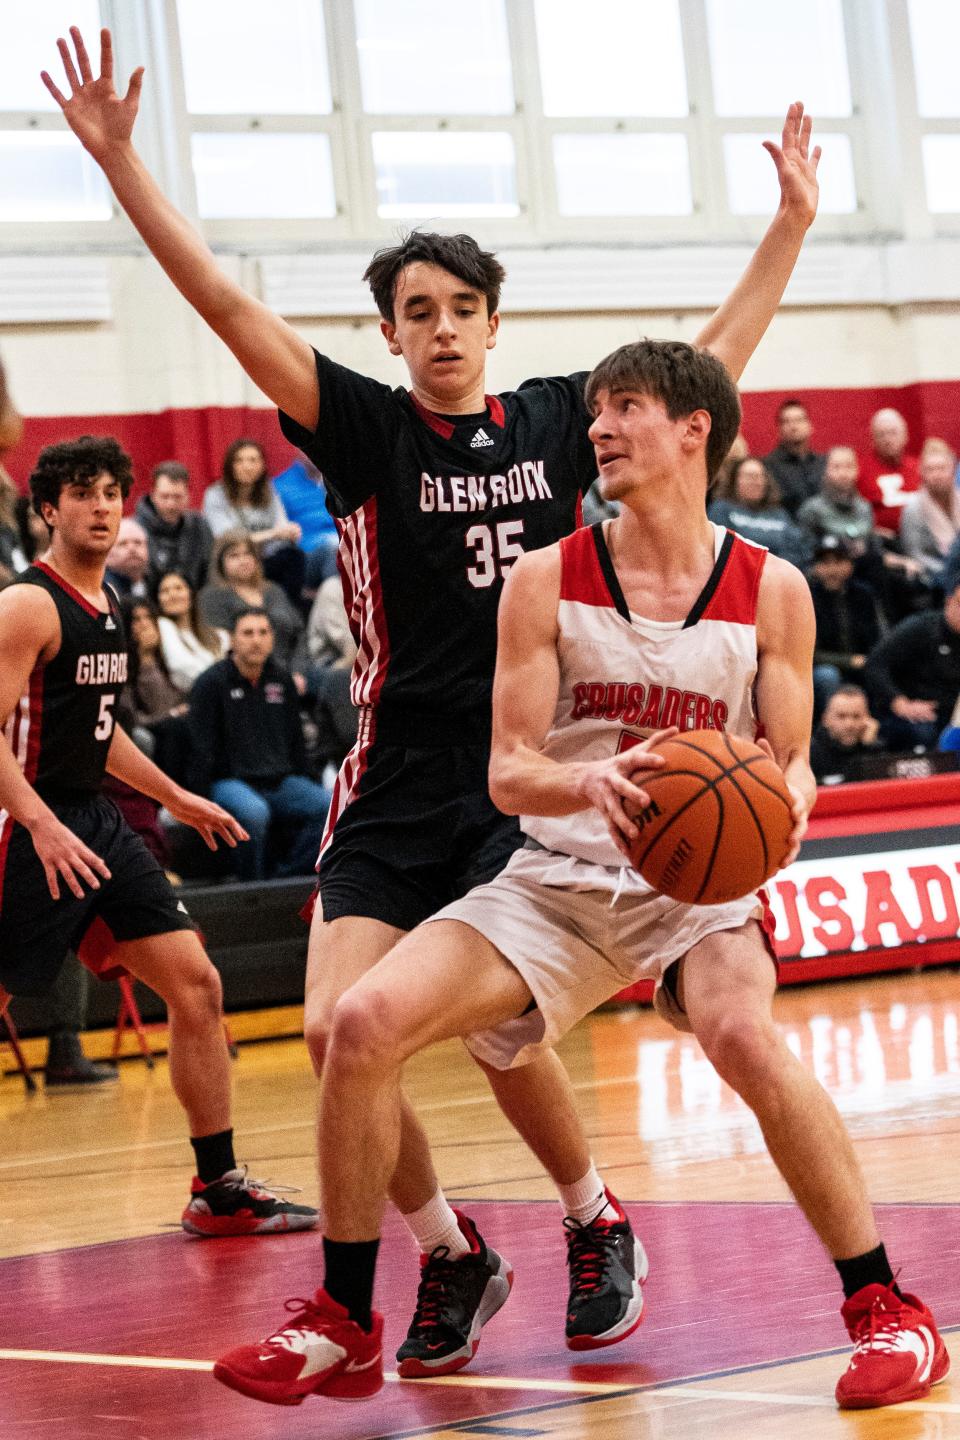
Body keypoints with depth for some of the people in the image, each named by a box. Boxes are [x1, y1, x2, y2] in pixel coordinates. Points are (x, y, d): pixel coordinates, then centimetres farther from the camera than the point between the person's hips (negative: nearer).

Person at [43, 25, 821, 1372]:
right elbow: (230, 307, -9)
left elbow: (714, 358, 17)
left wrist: (793, 220, 17)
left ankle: (600, 1227, 14)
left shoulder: (558, 419, 6)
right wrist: (120, 161, -17)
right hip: (395, 789, 0)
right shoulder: (364, 428, 1)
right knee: (338, 1031, -12)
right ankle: (450, 1256, 11)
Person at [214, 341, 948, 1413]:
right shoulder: (546, 582, -2)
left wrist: (786, 808, -21)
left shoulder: (772, 591, -2)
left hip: (700, 880, -2)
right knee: (363, 1024, -17)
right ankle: (344, 1327, 0)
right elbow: (508, 772, -5)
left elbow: (790, 761, 4)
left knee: (745, 1038, -35)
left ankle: (886, 1309, -16)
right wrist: (590, 782, -28)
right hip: (557, 879, 2)